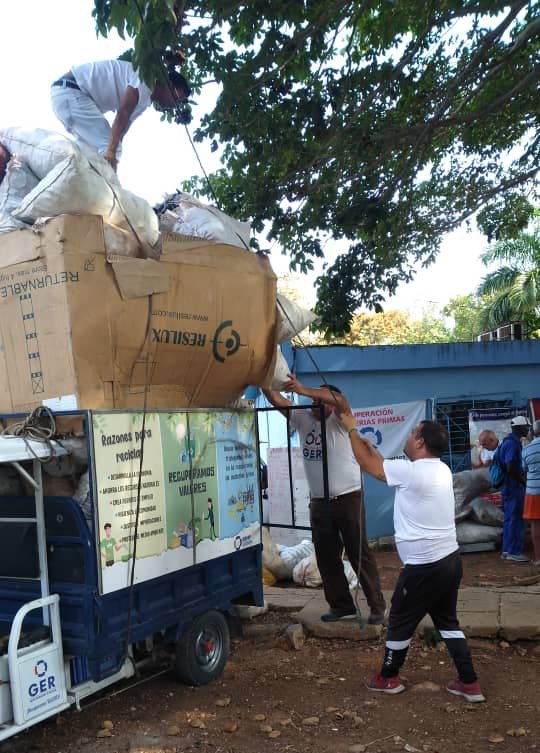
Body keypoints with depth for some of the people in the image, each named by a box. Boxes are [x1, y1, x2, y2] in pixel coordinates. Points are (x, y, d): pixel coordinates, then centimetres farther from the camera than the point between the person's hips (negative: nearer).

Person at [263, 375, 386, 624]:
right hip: (318, 501, 6)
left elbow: (340, 400, -30)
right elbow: (278, 401, -2)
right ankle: (342, 606, 24)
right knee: (326, 556, 12)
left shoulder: (339, 421, -8)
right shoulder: (303, 418, 7)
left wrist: (303, 389, -43)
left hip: (348, 498, -6)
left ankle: (377, 606, 12)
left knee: (360, 553, 1)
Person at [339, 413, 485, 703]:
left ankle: (388, 677, 28)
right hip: (450, 559, 8)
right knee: (447, 621, 20)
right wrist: (368, 445, 23)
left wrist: (351, 430, 6)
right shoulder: (441, 470, 6)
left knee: (400, 621, 11)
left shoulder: (411, 471, -21)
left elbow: (368, 464, -6)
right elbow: (385, 465, 19)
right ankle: (469, 683, 22)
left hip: (424, 566, -8)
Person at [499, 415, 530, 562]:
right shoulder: (512, 443, -17)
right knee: (515, 519, -4)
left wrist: (522, 477, 17)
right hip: (514, 487, -10)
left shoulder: (510, 441, 14)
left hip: (509, 487, 10)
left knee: (510, 519, 13)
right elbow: (511, 468, -23)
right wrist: (523, 480, -12)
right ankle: (514, 552, 1)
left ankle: (507, 550, 19)